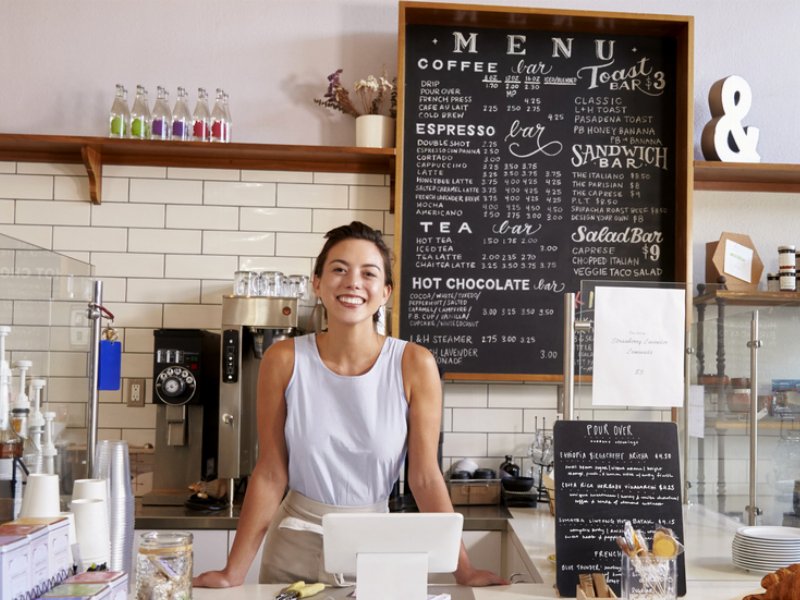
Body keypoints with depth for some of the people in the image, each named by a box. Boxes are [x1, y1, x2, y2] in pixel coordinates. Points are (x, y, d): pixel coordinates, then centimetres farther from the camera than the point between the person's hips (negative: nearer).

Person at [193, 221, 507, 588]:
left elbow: (425, 477, -9)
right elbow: (270, 474, -7)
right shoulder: (284, 360, -11)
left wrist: (464, 570, -9)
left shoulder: (414, 365, -13)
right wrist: (234, 572, -9)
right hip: (293, 549, 0)